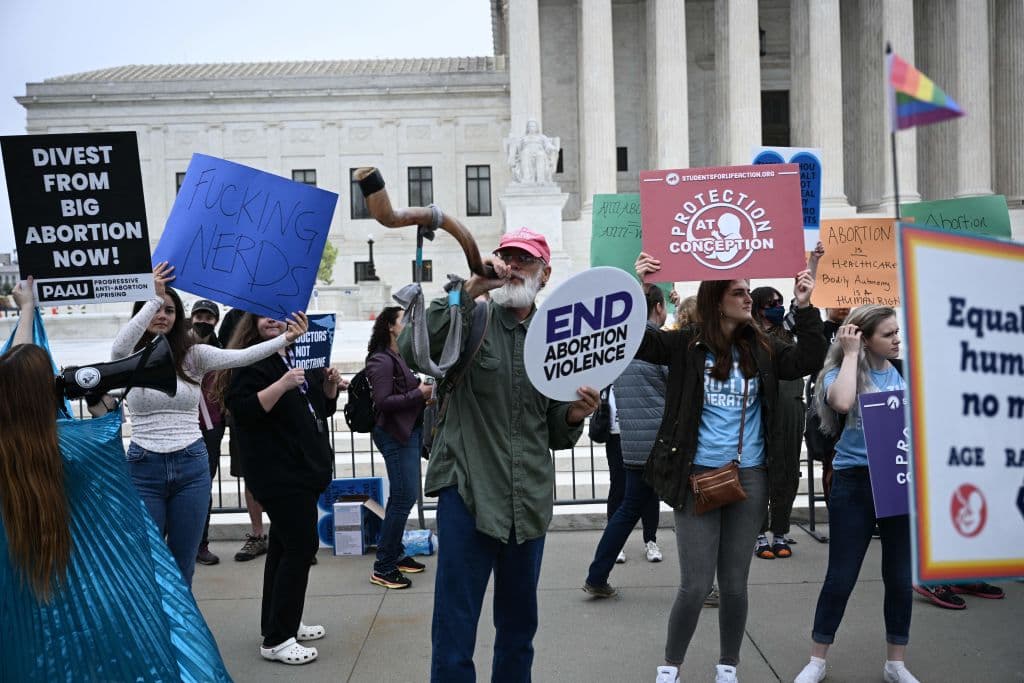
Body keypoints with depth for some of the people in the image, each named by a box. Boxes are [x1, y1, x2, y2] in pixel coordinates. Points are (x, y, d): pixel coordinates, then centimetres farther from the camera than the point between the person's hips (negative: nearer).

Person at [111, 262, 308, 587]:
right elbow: (119, 347, -24)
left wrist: (286, 338, -29)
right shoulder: (130, 359, 1)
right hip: (145, 467, -1)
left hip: (191, 466, 1)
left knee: (183, 562, 9)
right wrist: (154, 296, -26)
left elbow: (239, 357, -13)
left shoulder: (193, 355, 3)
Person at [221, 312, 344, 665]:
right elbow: (242, 410, -22)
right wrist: (283, 384, -30)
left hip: (304, 467, 9)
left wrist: (330, 385, 1)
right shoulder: (249, 361, -9)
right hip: (278, 473, -9)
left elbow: (323, 408, 21)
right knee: (301, 546, -10)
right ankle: (275, 640, -2)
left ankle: (279, 624, 27)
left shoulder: (300, 358, 16)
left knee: (284, 546, 15)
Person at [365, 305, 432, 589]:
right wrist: (419, 394, -18)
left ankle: (396, 555, 27)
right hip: (395, 435, -9)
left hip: (410, 431, 9)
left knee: (401, 496, 15)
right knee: (404, 497, -7)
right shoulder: (382, 361, -14)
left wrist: (424, 394, 1)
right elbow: (383, 401, -21)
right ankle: (383, 567, 2)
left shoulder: (400, 357, 13)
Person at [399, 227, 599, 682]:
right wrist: (470, 289, -25)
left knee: (520, 622, 18)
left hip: (530, 498, 4)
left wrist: (575, 415, -10)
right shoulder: (472, 318, -2)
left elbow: (555, 434, 13)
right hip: (468, 490, -4)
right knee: (455, 624, -2)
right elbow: (411, 351, -22)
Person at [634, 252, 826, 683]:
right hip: (698, 477, -3)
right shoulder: (686, 345, -3)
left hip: (750, 478, 3)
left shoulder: (762, 348, 7)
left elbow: (808, 362, 0)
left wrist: (805, 309, -6)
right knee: (696, 585, -2)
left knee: (735, 584, 10)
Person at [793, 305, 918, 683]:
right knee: (841, 577, 2)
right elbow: (841, 402, -29)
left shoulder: (901, 373, 7)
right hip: (855, 482, -4)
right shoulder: (842, 370, -6)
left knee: (901, 577, 11)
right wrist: (850, 354, -18)